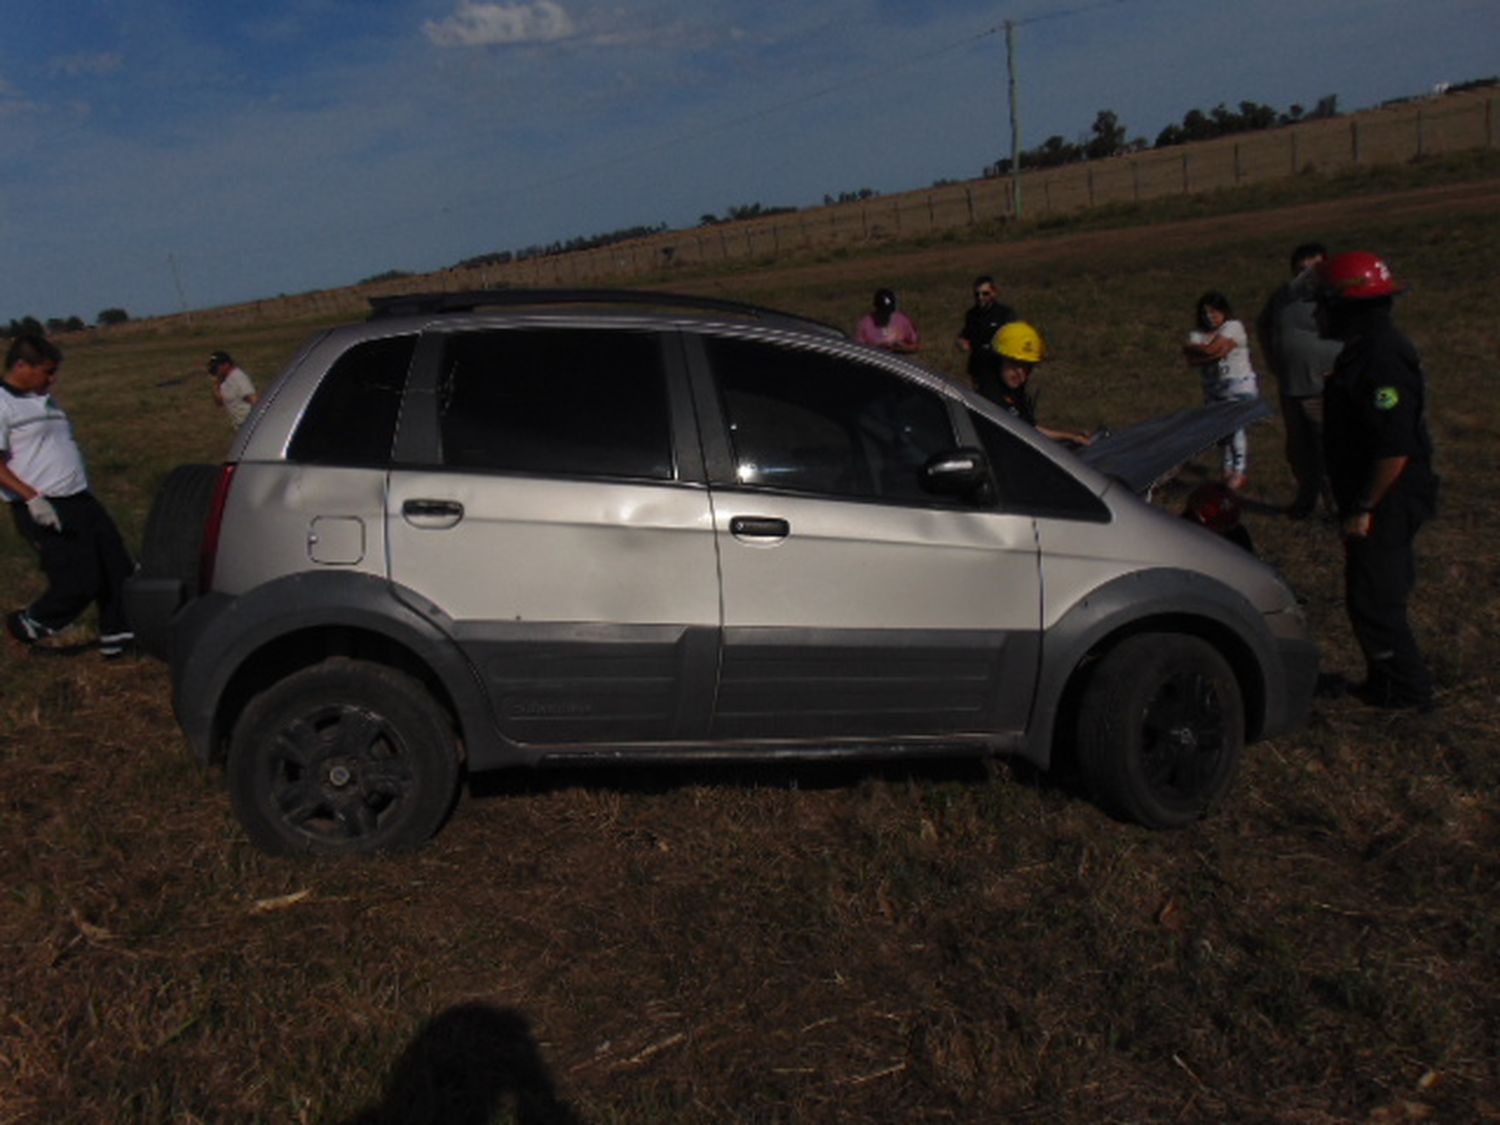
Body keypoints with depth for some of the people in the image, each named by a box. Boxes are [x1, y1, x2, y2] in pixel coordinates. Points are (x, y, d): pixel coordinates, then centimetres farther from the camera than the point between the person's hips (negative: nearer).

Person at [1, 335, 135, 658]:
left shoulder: (44, 400, 17)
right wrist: (33, 498, -25)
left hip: (80, 500, 9)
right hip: (44, 511, -8)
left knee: (118, 569, 7)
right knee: (79, 583, -7)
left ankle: (116, 635, 20)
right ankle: (27, 625, 18)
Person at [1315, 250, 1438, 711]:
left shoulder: (1382, 358, -23)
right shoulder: (1366, 347, 10)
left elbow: (1396, 449, -28)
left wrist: (1364, 509, -22)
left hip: (1386, 503, -10)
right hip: (1375, 500, 10)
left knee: (1372, 600, -1)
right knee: (1377, 594, 18)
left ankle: (1408, 691, 12)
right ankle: (1386, 679, 31)